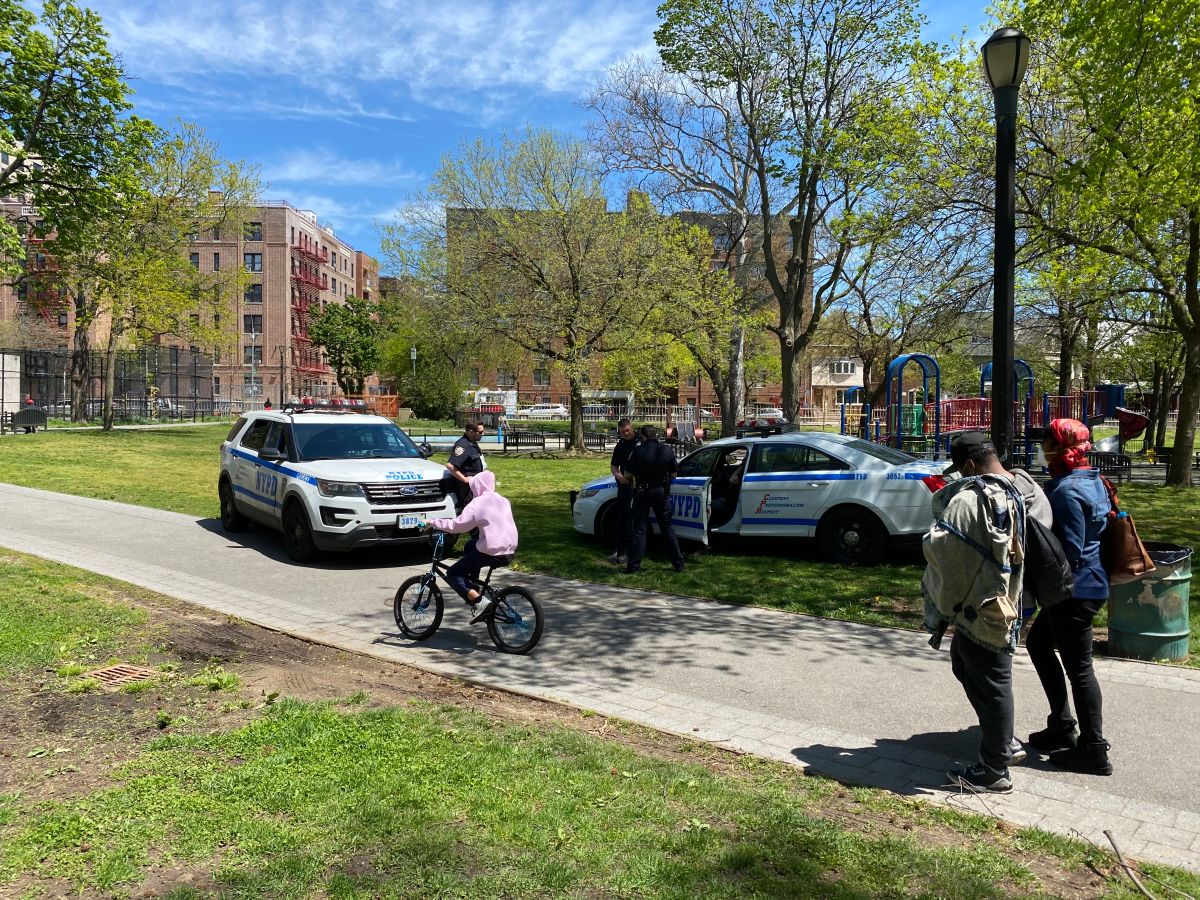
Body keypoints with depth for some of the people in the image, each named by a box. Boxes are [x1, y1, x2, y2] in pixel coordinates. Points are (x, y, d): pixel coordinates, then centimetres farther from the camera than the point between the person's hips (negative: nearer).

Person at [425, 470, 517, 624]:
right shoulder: (503, 501, 14)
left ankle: (479, 602, -14)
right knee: (470, 546, 32)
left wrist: (432, 522, 1)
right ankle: (473, 591, 29)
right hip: (510, 551, 8)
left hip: (493, 553, -8)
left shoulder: (477, 504, -7)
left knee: (452, 574, 5)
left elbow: (457, 525, -10)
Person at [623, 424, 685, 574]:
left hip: (642, 493, -2)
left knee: (639, 528, 5)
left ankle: (634, 565, 4)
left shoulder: (638, 451, -11)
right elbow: (673, 474, 5)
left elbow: (627, 473, -7)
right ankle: (678, 563, 15)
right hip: (662, 492, 2)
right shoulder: (668, 450, -2)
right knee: (667, 527, 13)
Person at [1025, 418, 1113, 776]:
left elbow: (1070, 552, -23)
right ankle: (1061, 728, 29)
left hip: (1075, 590, -11)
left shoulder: (1067, 491, -22)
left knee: (1078, 667, 0)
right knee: (1038, 642, 22)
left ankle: (1093, 751, 11)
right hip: (1089, 583, 11)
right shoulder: (1092, 481, 9)